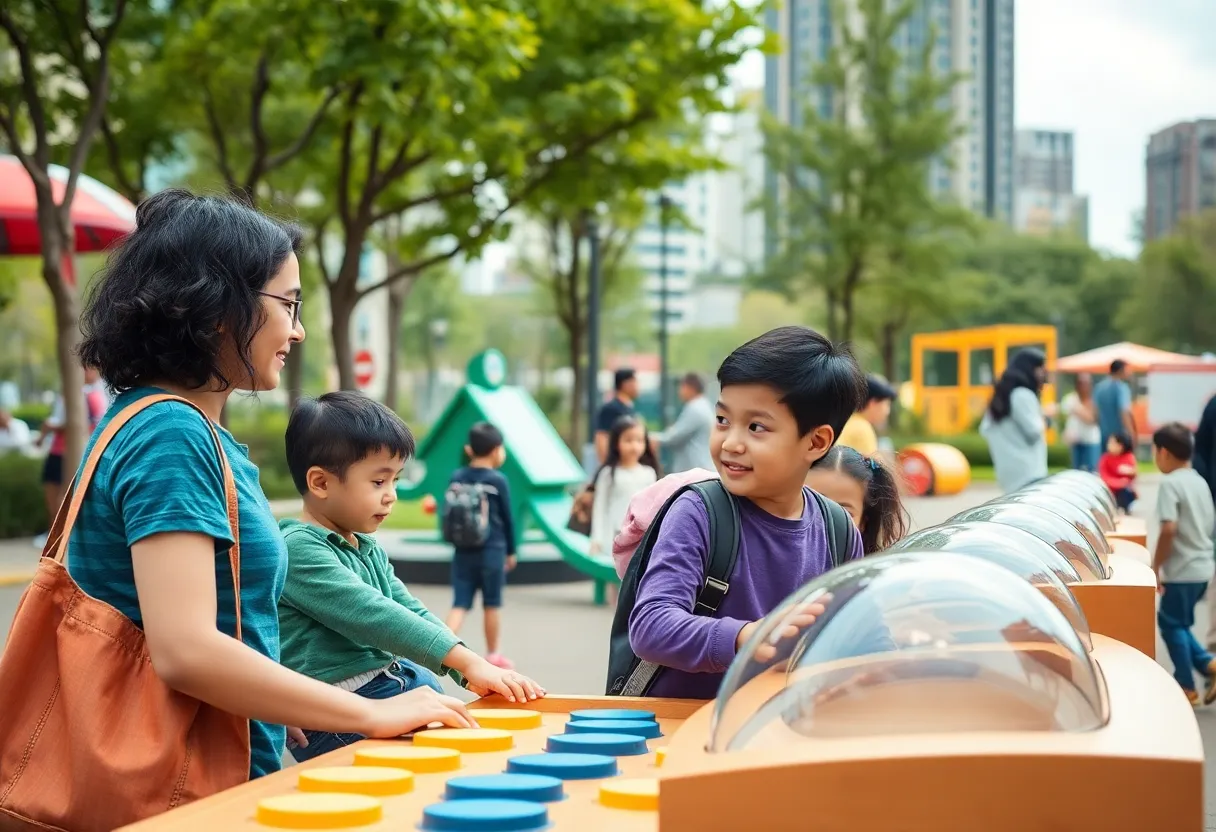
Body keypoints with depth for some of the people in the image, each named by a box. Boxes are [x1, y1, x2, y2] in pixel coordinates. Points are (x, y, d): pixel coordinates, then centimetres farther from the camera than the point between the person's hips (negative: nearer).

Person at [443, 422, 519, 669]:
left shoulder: (457, 478, 3)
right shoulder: (498, 481, -8)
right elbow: (507, 519, -2)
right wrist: (510, 551, 10)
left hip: (463, 552, 3)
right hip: (492, 551, -3)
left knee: (460, 603, 4)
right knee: (492, 604, 9)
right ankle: (493, 654, 20)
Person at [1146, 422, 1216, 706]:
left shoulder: (1169, 483, -16)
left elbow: (1169, 529, -24)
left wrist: (1155, 567, -16)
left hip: (1182, 570, -8)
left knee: (1172, 624, 5)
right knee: (1175, 621, 19)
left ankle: (1187, 687, 10)